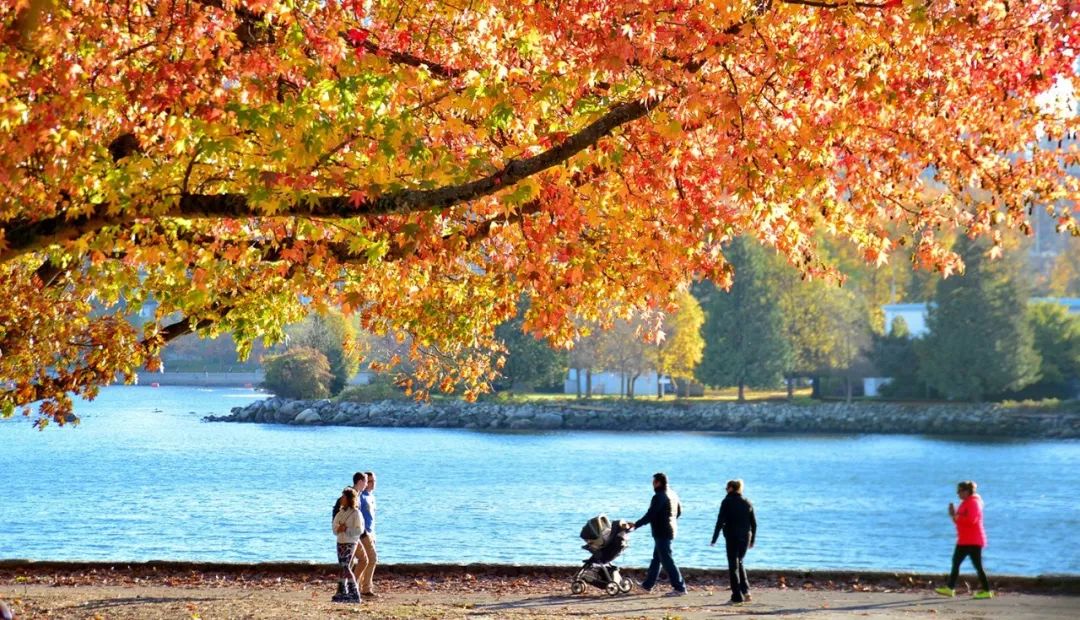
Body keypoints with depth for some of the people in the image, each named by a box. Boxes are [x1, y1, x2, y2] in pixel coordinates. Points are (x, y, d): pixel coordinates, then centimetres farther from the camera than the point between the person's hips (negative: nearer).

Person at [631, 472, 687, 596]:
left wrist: (635, 525, -14)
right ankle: (648, 585, 30)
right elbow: (679, 511, 19)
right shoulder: (672, 495, 9)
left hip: (661, 533, -10)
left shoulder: (659, 497, -19)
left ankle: (679, 588, -8)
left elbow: (650, 515, -22)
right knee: (656, 558, 19)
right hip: (670, 530, 10)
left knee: (667, 560, -7)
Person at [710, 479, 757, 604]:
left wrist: (714, 539, -8)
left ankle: (737, 596, 0)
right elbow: (754, 524, 10)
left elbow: (720, 521, -11)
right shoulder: (747, 503, 8)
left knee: (733, 565, 2)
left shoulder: (727, 502, -7)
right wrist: (752, 540, 18)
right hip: (745, 537, 5)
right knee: (739, 562, 21)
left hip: (732, 536, -5)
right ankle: (746, 590, 6)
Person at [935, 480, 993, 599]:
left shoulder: (973, 503, -14)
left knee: (978, 566, -8)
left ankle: (987, 591, -5)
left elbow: (971, 520, -26)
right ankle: (950, 588, 12)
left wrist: (956, 517, -20)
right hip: (964, 540, 11)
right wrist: (954, 514, 3)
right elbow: (961, 520, 20)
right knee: (956, 562, 9)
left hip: (973, 541, -11)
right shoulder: (966, 503, 16)